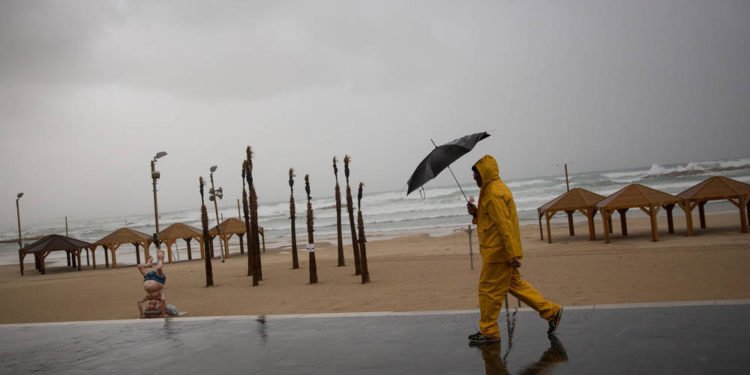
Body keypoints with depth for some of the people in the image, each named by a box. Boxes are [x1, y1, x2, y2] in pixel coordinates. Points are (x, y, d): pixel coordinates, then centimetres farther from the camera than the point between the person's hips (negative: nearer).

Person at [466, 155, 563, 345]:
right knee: (515, 284, 17)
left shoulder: (494, 194, -18)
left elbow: (505, 225, -23)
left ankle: (488, 332, 9)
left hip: (498, 252, -11)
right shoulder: (493, 189, 15)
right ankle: (551, 311, 21)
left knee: (488, 290, -1)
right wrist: (476, 213, 3)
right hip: (498, 250, 11)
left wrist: (514, 255, -24)